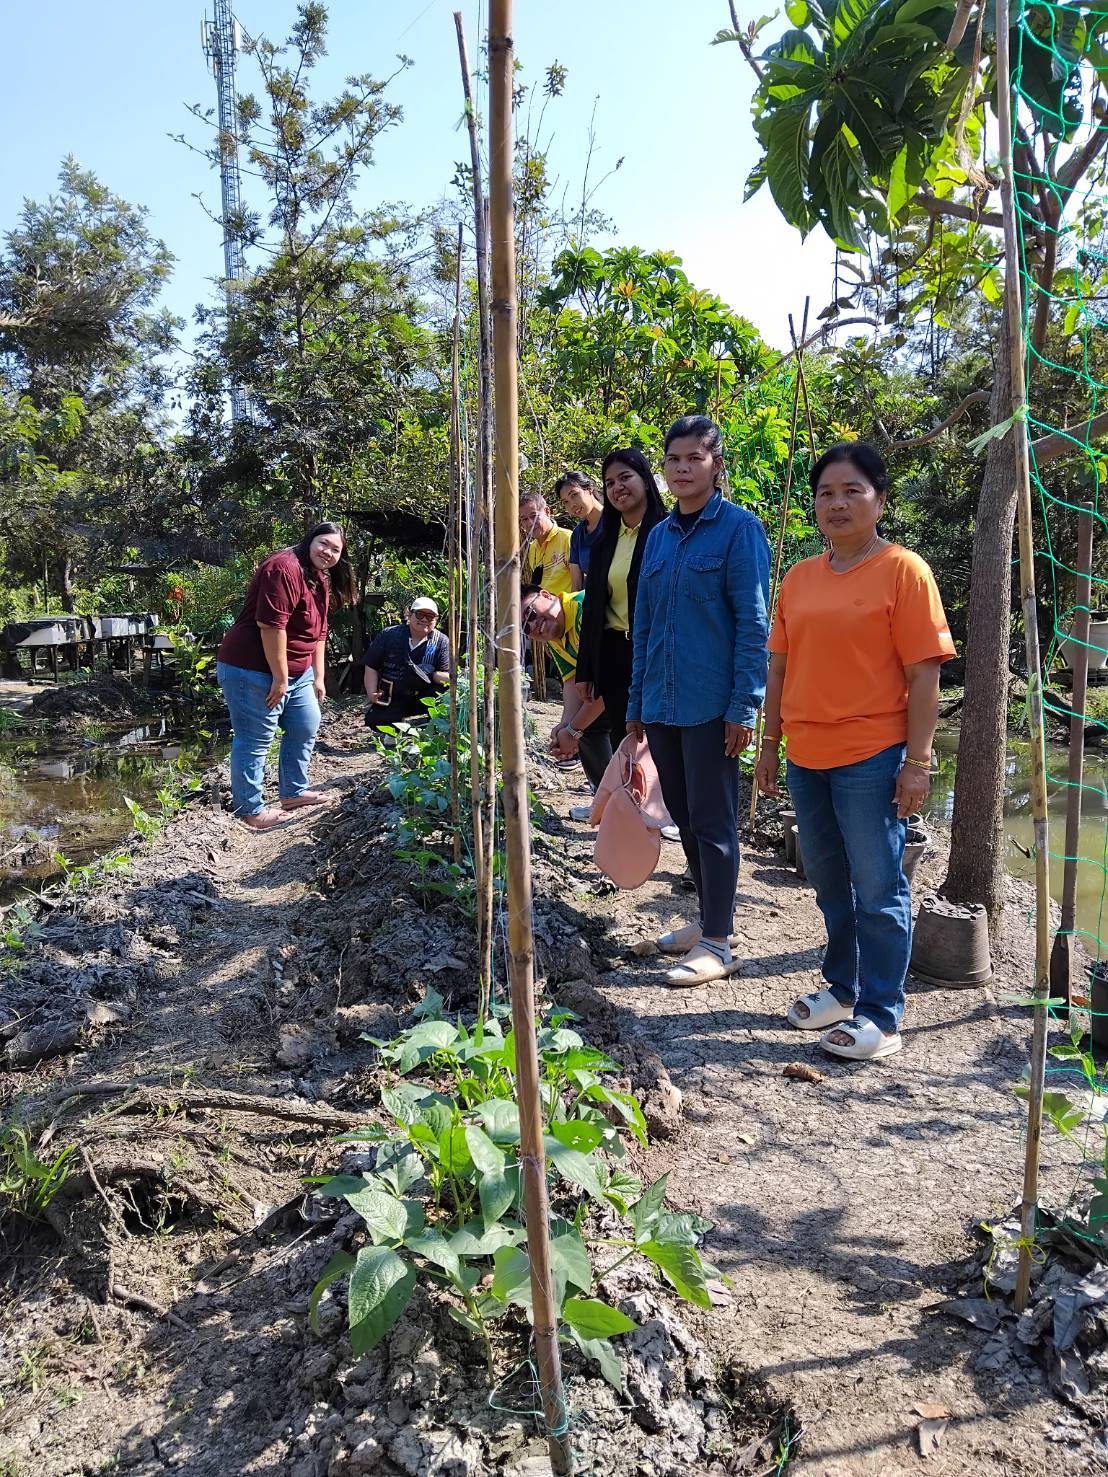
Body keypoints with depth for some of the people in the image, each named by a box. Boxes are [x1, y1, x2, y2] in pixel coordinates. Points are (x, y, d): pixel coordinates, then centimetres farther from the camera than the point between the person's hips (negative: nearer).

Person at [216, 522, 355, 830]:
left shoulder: (321, 582, 12)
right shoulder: (285, 568, -20)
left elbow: (318, 633, 18)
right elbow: (270, 625, -26)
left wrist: (318, 677, 15)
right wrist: (279, 678, -23)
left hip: (296, 671, 10)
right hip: (254, 671, -10)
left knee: (306, 726, 17)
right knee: (255, 740, -4)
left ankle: (293, 792, 31)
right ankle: (250, 810, 6)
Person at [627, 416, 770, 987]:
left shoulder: (739, 527, -6)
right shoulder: (659, 535, 13)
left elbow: (753, 622, -10)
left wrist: (744, 705, -15)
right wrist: (637, 702, 15)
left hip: (711, 704, -6)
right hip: (662, 703, 7)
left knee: (713, 822, 0)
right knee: (684, 818, 14)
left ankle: (717, 944, 10)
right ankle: (708, 920, 29)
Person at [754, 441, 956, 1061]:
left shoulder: (903, 570, -6)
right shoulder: (800, 578, 11)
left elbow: (923, 674, -10)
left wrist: (917, 761, -13)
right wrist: (770, 744, 12)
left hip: (871, 759, -6)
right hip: (807, 758, 6)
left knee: (877, 889, 1)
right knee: (829, 882, 17)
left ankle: (882, 1016, 13)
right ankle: (842, 987, 34)